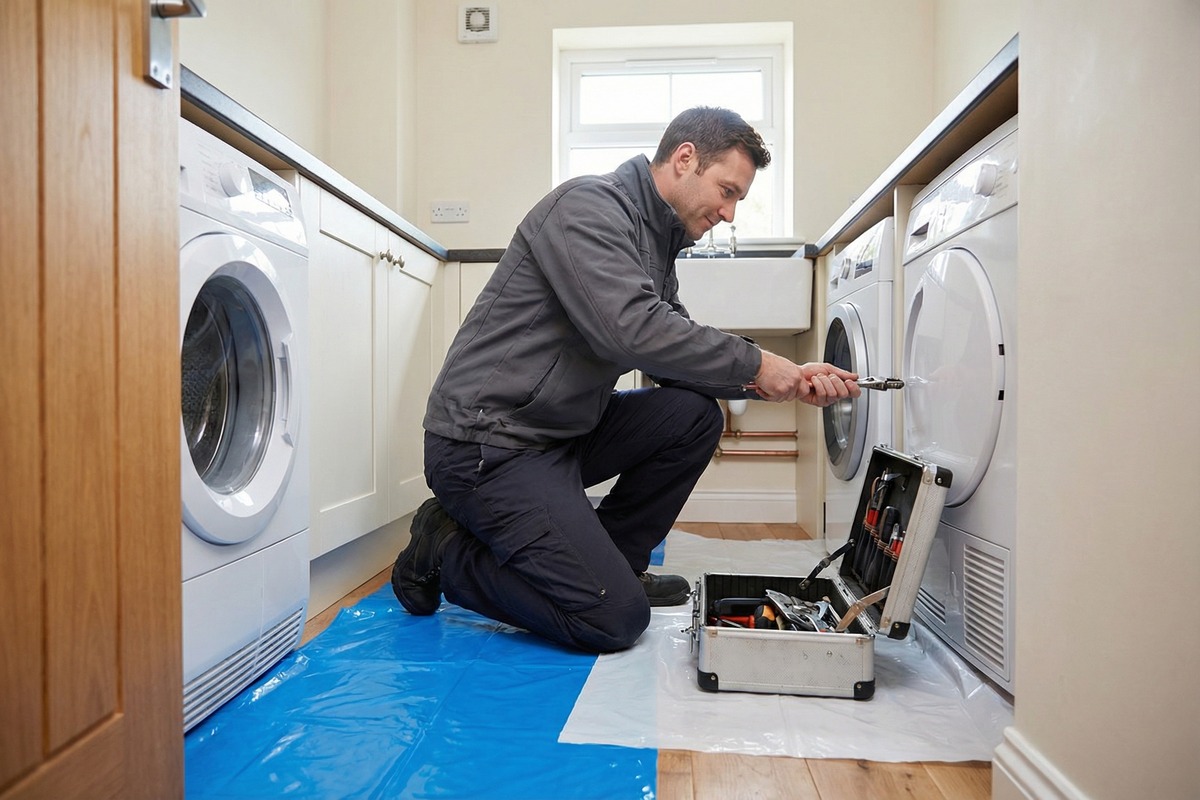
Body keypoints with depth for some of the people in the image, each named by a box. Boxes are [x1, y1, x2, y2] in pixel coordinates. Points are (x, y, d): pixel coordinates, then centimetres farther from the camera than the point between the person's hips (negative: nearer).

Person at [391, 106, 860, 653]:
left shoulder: (658, 243, 15)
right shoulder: (588, 205, -14)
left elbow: (672, 359, 12)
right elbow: (633, 330, -28)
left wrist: (787, 381, 1)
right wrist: (755, 364, -17)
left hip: (561, 433, 9)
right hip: (487, 442, -9)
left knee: (695, 415, 1)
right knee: (616, 618, -14)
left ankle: (612, 561, 12)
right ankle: (445, 551, 3)